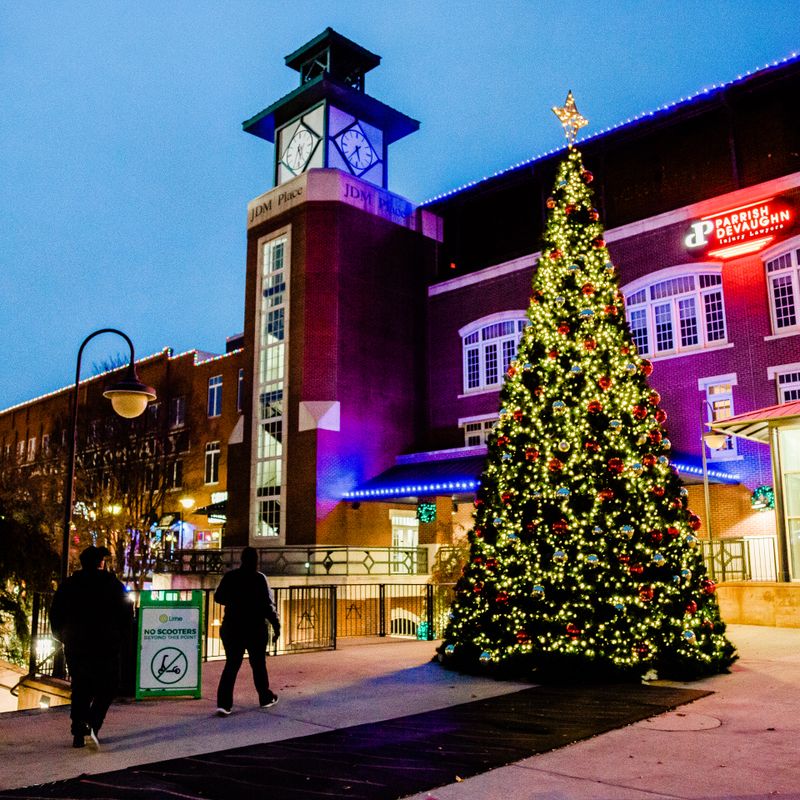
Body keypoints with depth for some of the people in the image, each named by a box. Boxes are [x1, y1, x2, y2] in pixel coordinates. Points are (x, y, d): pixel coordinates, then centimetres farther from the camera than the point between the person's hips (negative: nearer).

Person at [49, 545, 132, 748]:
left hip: (75, 646, 3)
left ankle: (78, 733, 9)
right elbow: (126, 614, -4)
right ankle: (93, 724, -13)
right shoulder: (112, 584, -4)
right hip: (105, 647, -3)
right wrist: (119, 638, 7)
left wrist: (64, 637, 15)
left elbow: (55, 615, 6)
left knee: (80, 689, 12)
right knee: (106, 687, 6)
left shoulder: (68, 585, 5)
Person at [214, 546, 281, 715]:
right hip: (255, 628, -3)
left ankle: (223, 703, -7)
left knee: (231, 665, 6)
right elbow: (268, 604, -14)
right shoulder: (259, 579, -12)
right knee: (258, 664, 13)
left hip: (232, 627, 3)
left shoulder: (229, 576, 0)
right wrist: (276, 624, -5)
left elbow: (218, 597, 9)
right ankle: (265, 698, 29)